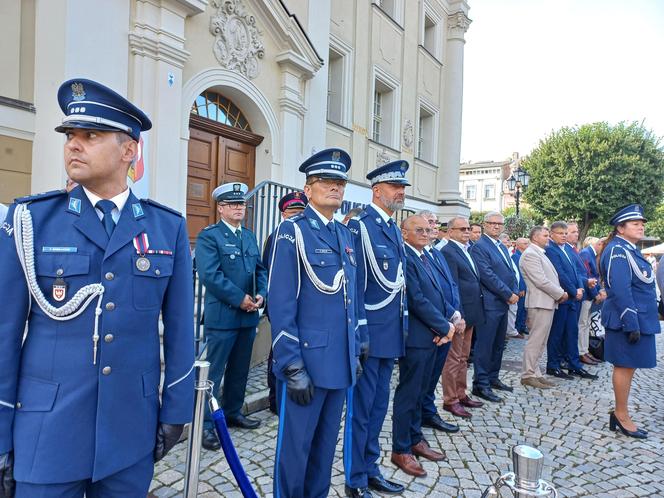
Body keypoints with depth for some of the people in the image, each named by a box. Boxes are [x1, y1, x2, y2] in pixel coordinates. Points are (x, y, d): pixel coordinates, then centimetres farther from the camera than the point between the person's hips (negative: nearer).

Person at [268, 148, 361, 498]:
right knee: (295, 449, 8)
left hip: (340, 362, 6)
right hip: (305, 362, -6)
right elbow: (281, 305, -13)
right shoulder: (293, 231, -8)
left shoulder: (345, 234, 12)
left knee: (326, 446, 19)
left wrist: (355, 352, 15)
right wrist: (293, 368, -15)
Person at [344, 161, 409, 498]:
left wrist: (403, 324, 16)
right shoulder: (360, 226, -12)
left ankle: (370, 469, 33)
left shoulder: (395, 230, 14)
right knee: (361, 407, 4)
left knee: (378, 404, 18)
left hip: (391, 332, 8)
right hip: (369, 333, -8)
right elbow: (353, 284, -17)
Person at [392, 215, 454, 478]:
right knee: (408, 393, 3)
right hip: (415, 337, -9)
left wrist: (445, 324, -4)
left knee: (420, 392, 19)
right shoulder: (405, 258, -17)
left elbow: (437, 295, 12)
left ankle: (415, 439, 34)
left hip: (432, 336, 9)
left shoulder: (424, 257, 13)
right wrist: (445, 327, -11)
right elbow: (417, 300, -21)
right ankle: (401, 450, 18)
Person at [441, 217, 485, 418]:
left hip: (470, 311, 9)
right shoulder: (448, 252, -14)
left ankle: (461, 394, 29)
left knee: (463, 357, 17)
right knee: (454, 358, 1)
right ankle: (450, 400, 12)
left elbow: (474, 280, 15)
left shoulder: (466, 250, 14)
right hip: (459, 312, -9)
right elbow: (452, 286, -18)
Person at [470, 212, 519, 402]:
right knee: (485, 345, -3)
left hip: (504, 303, 9)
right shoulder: (479, 247, -10)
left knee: (498, 344, 16)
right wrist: (508, 295, -14)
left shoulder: (502, 247, 18)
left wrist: (515, 292, 0)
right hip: (490, 303, -9)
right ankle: (480, 384, 4)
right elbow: (487, 275, -18)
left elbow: (511, 272, 18)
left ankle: (493, 378, 27)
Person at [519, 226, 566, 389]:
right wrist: (560, 293, -10)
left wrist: (560, 292, 4)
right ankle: (528, 375, 4)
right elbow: (540, 281, -20)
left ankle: (535, 373, 20)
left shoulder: (540, 253, 18)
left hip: (548, 302, 10)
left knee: (540, 342, 13)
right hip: (540, 303, -10)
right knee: (535, 341, -4)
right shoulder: (530, 254, -14)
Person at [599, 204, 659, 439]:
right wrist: (632, 324, -23)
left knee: (627, 366, 14)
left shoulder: (629, 250, 15)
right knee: (626, 366, 0)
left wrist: (639, 321, 18)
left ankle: (620, 413, 25)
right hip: (629, 320, -10)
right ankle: (622, 416, 13)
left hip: (639, 319, 10)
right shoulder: (618, 250, -16)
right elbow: (620, 290, -23)